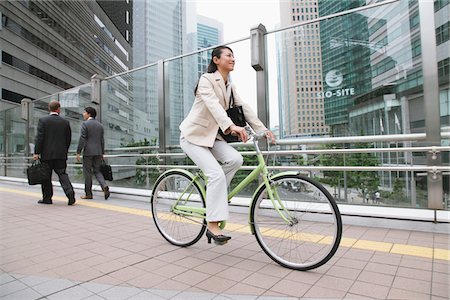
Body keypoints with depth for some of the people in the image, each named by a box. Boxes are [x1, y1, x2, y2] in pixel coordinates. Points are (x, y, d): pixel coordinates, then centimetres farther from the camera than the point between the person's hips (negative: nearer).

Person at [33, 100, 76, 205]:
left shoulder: (43, 120, -3)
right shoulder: (65, 122, 5)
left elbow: (39, 137, -8)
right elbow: (68, 139, 9)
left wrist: (36, 153, -6)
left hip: (47, 154, -2)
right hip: (61, 154, 2)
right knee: (62, 174, 4)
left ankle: (47, 198, 16)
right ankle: (70, 192, -15)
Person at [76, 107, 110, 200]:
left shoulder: (85, 124, -6)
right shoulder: (100, 125, 11)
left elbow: (82, 139, -12)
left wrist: (78, 153, -9)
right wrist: (102, 154, 15)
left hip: (88, 152, -5)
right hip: (98, 152, 5)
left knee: (87, 172, 3)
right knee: (97, 171, 12)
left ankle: (88, 194, 9)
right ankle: (104, 186, -12)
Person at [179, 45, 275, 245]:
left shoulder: (230, 86, 11)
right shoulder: (206, 79, -12)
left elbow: (244, 108, 2)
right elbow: (213, 105, -30)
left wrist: (263, 129, -10)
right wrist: (231, 126, -46)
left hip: (211, 135, 7)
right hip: (194, 135, -7)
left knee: (235, 159, -20)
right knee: (217, 174, -22)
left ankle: (213, 189, 3)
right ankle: (212, 225, -14)